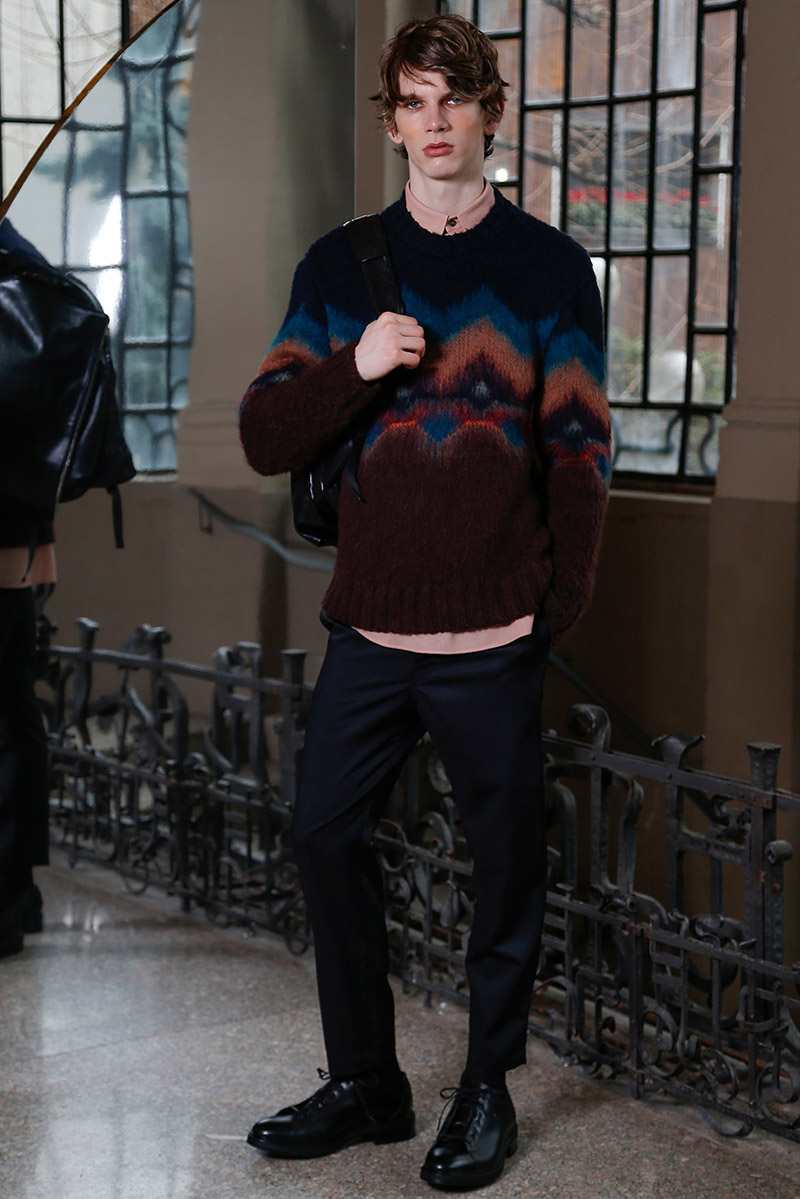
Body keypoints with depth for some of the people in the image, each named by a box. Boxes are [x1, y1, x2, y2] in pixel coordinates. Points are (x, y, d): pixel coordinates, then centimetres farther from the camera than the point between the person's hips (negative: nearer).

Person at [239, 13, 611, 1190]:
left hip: (494, 639, -3)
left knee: (506, 859, 5)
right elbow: (264, 438, 3)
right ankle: (364, 1083, 22)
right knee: (326, 837, 6)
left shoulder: (549, 267, 1)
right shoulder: (340, 267, 7)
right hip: (370, 628, 3)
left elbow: (581, 452, 2)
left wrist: (558, 608, 0)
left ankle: (488, 1090, 22)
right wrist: (354, 367, -14)